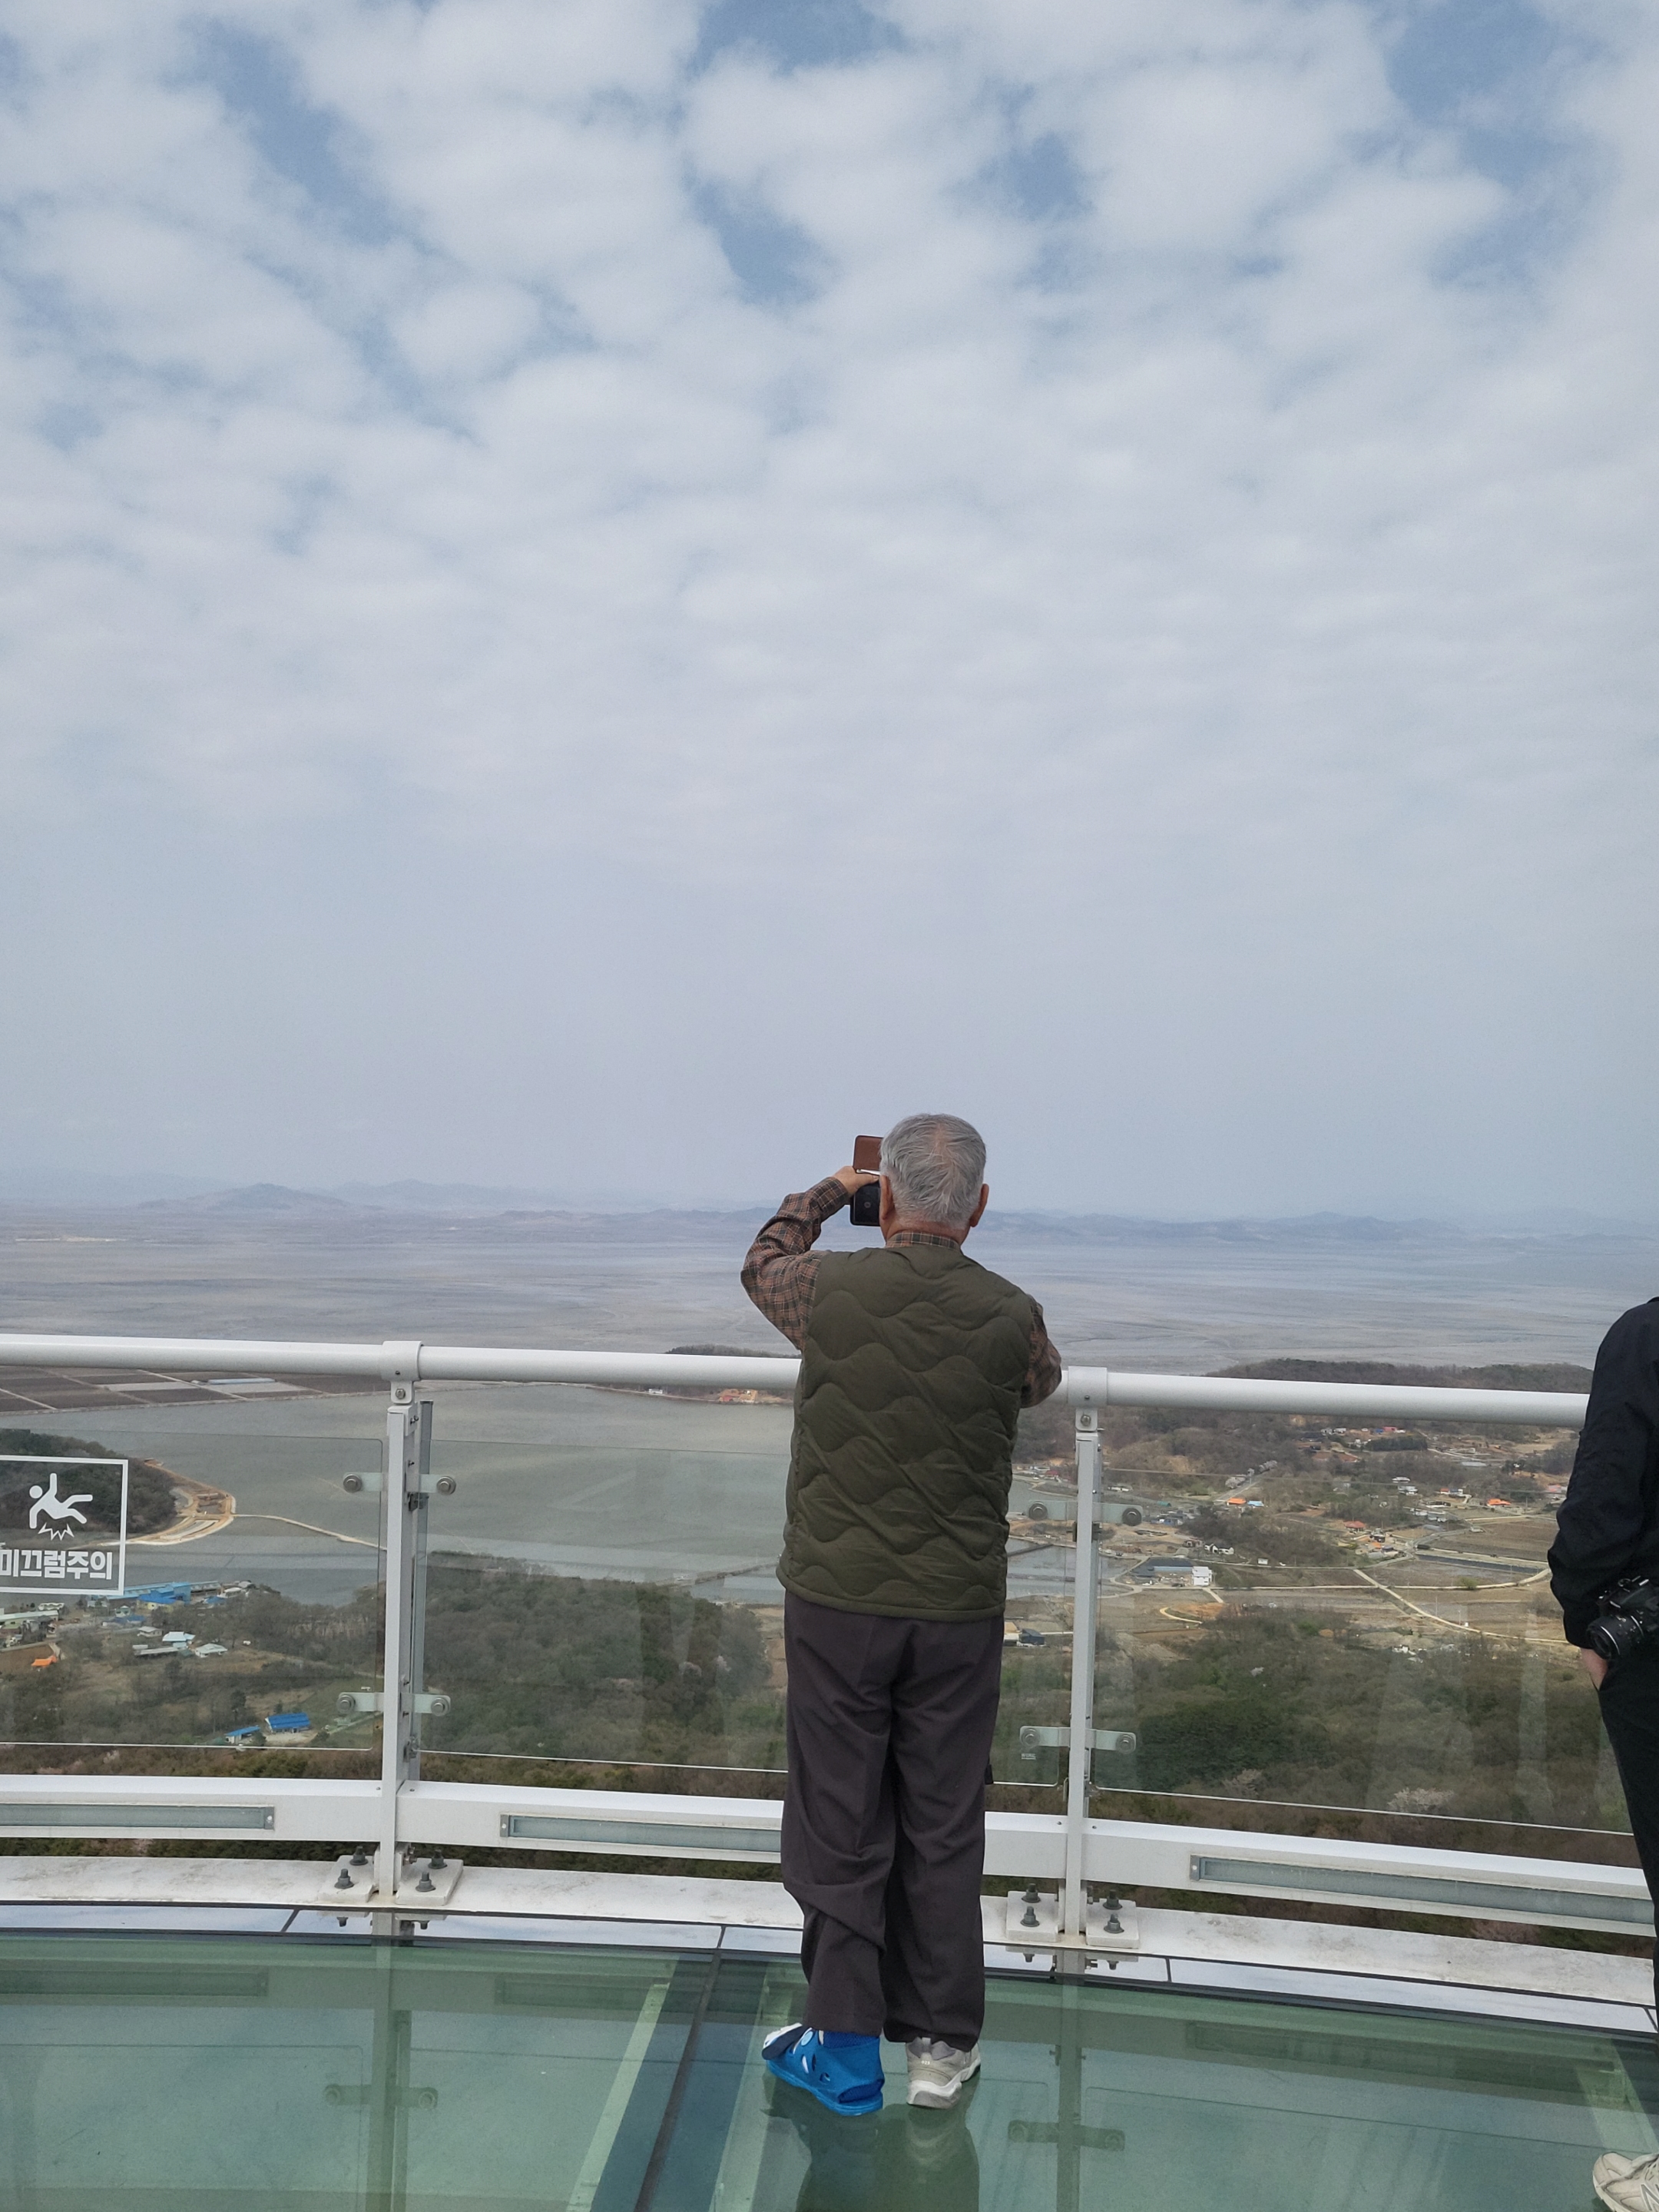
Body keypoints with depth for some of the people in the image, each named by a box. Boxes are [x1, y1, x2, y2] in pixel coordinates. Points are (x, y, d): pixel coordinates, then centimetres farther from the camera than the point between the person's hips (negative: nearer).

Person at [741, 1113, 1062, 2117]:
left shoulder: (832, 1288, -11)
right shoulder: (1012, 1316, -9)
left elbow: (763, 1261, 13)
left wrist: (829, 1191, 28)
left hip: (837, 1600, -1)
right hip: (959, 1610, 1)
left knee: (839, 1825, 11)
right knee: (944, 1828, 14)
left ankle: (845, 2052, 21)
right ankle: (942, 2047, 26)